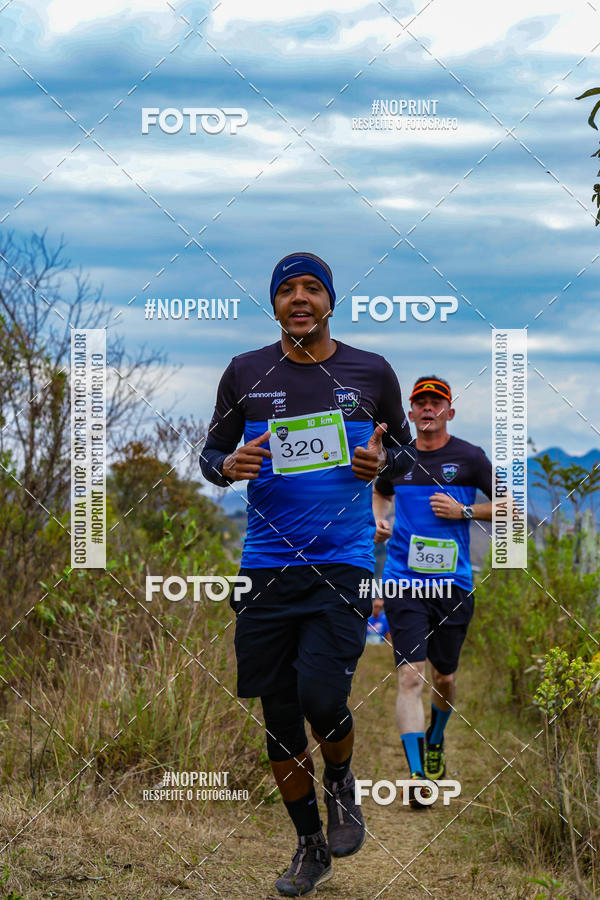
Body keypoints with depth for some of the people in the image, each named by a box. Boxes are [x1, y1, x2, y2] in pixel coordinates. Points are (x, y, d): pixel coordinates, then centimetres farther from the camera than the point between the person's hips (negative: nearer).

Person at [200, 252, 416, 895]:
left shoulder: (371, 373, 5)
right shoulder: (245, 373, 6)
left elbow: (405, 449, 16)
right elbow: (211, 453, 13)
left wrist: (382, 461, -7)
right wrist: (229, 466, -10)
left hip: (343, 561, -2)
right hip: (267, 564, 2)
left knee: (321, 697, -18)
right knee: (279, 713, 6)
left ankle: (342, 784, 17)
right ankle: (310, 845, 25)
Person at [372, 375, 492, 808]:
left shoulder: (470, 457, 0)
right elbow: (380, 492, 27)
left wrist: (465, 511, -10)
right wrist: (378, 519, 6)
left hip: (453, 582, 0)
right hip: (404, 580, 0)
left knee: (444, 678, 12)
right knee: (411, 675, -13)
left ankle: (436, 741, 43)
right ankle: (417, 775, -16)